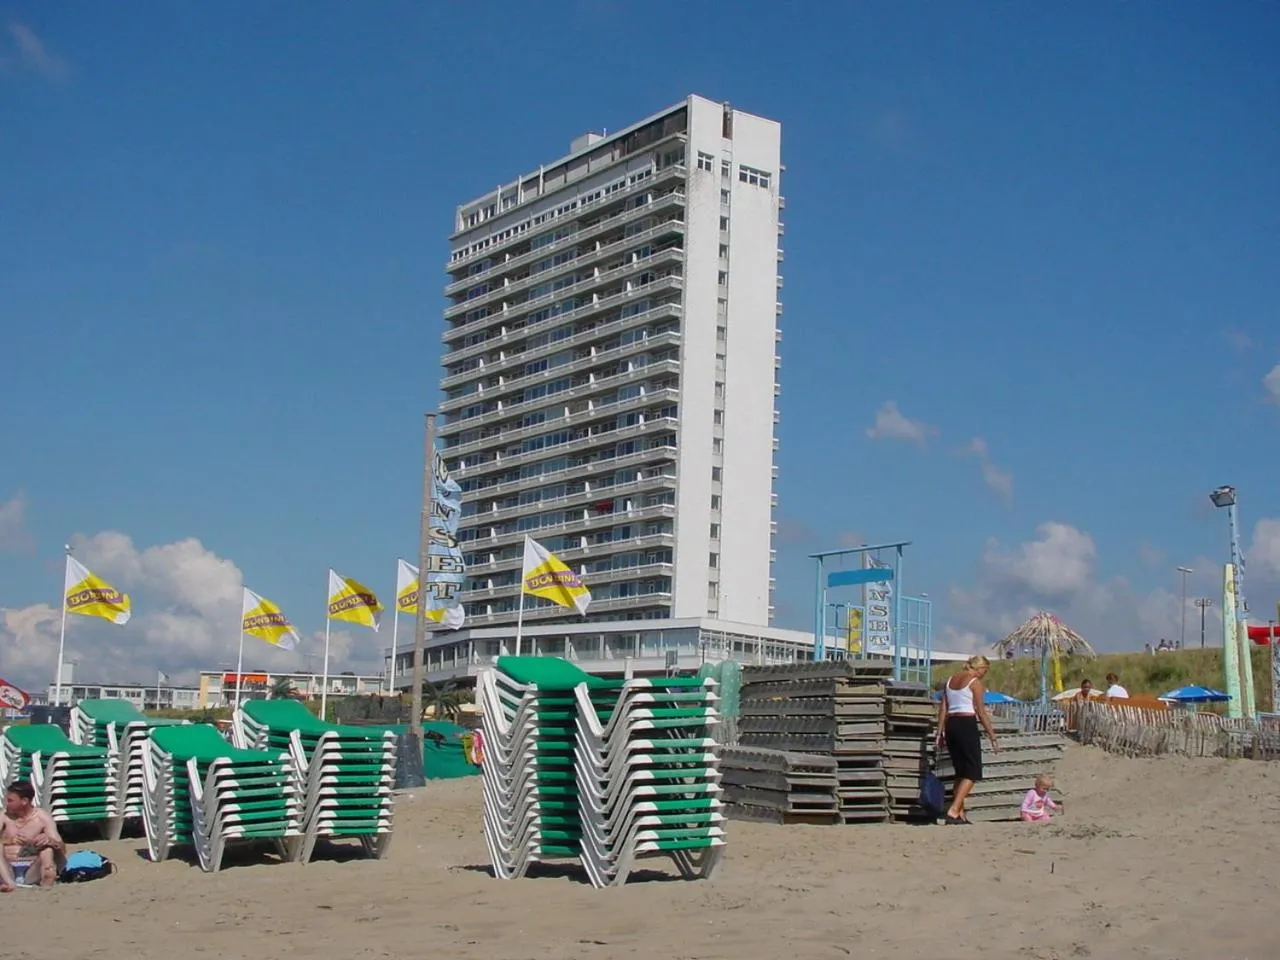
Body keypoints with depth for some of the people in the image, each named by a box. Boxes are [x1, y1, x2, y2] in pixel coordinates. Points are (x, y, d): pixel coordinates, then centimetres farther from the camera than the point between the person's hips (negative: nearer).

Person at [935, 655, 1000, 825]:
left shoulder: (950, 681, 16)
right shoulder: (975, 682, -5)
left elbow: (943, 708, 12)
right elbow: (981, 712, -8)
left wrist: (940, 732, 12)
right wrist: (992, 737, -4)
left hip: (950, 725, 7)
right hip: (967, 724, -7)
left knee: (961, 772, 15)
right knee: (973, 772, -2)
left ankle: (960, 814, 12)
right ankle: (953, 811, -15)